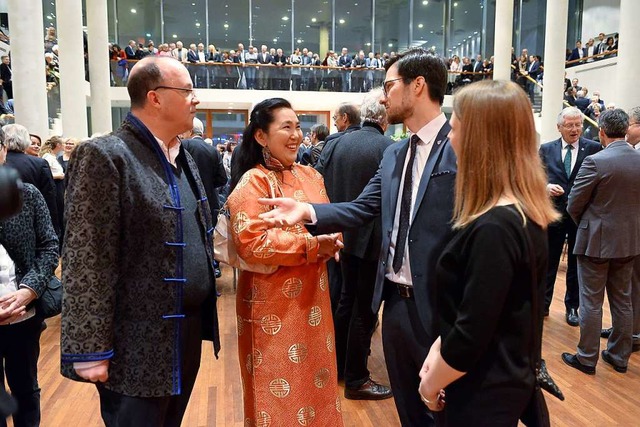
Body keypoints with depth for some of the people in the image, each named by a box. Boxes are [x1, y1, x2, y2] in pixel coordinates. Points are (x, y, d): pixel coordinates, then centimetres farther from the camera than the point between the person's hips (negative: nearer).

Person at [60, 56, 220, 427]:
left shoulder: (184, 157, 10)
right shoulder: (104, 157, -16)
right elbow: (86, 262, -18)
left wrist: (204, 318, 15)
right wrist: (91, 351, -17)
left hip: (189, 328, 8)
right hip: (139, 344, -7)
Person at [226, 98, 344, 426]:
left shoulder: (310, 175, 7)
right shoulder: (253, 183, -14)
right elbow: (251, 242, -22)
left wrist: (331, 241, -9)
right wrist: (312, 244, -22)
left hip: (311, 296, 7)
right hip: (273, 302, -6)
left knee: (314, 378, 19)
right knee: (279, 387, 8)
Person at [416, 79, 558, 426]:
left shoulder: (493, 228, -30)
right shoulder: (524, 214, 1)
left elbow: (472, 335, -26)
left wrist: (431, 384, -10)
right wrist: (440, 346, 3)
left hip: (484, 392, -8)